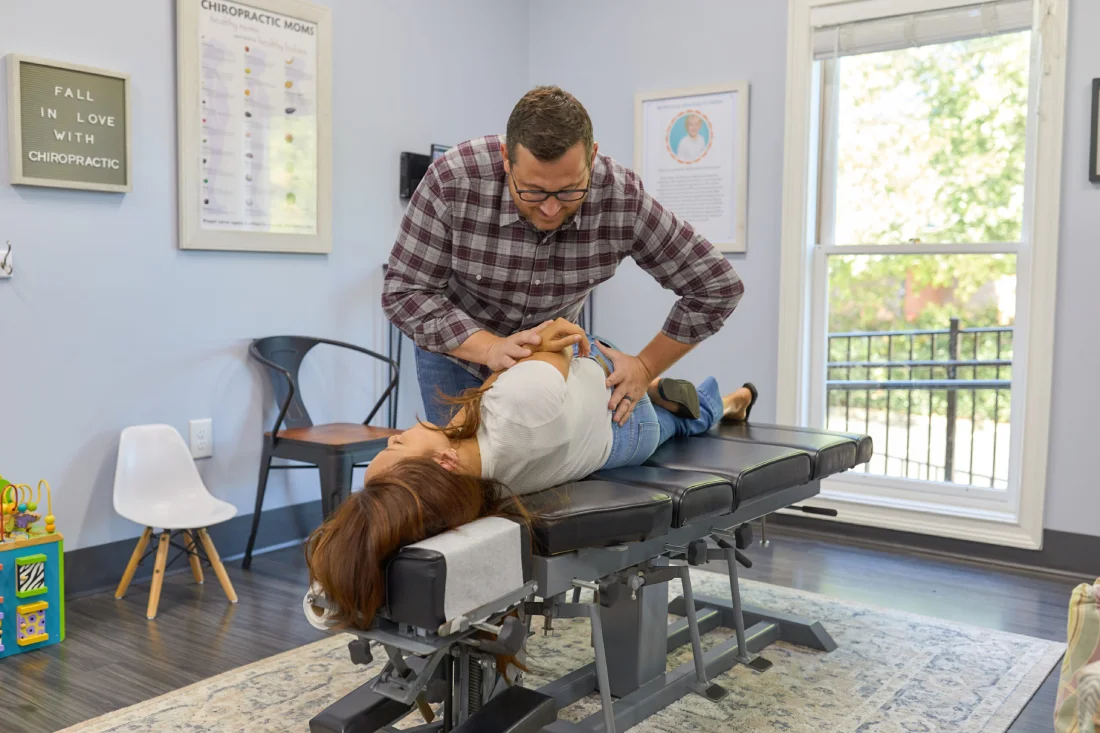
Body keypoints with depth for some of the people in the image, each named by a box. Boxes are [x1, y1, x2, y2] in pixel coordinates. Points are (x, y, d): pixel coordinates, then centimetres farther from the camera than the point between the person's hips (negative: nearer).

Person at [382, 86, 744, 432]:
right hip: (458, 350, -1)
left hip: (548, 352, 1)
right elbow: (405, 292, -24)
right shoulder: (453, 180, -32)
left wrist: (646, 368, -20)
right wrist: (490, 348, -36)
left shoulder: (623, 199, -29)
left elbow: (716, 285, -18)